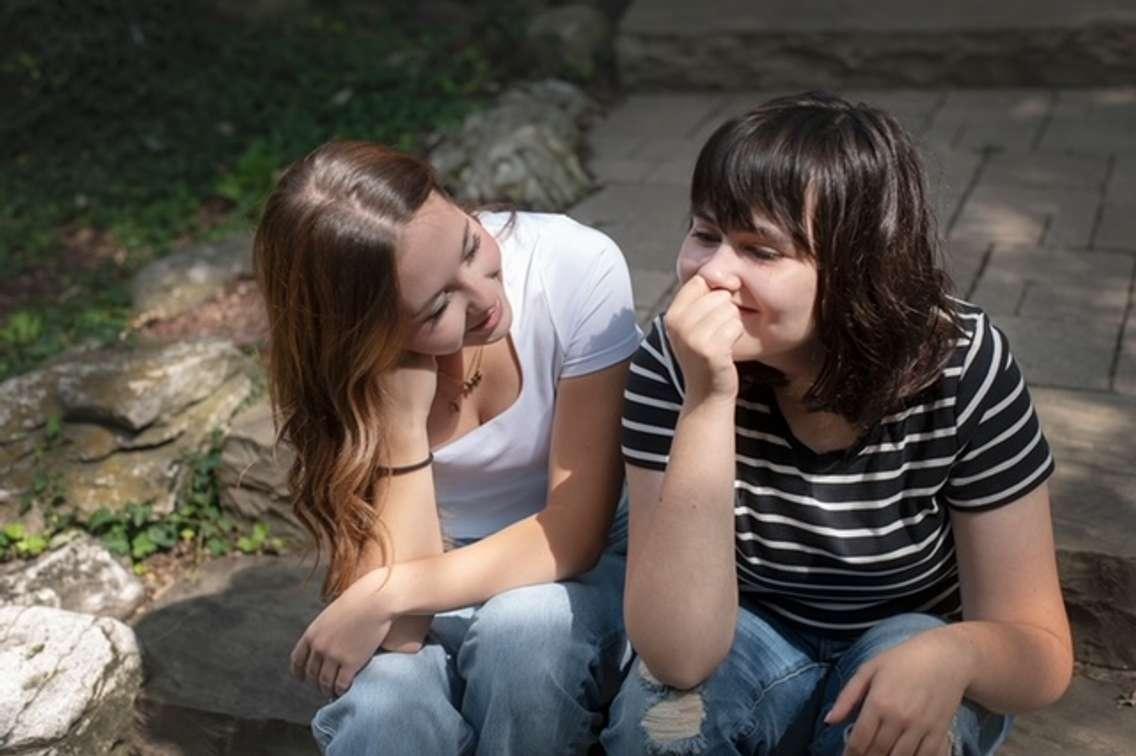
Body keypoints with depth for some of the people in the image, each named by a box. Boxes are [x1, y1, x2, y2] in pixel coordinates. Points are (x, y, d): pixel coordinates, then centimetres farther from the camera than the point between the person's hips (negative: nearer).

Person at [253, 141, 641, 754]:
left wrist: (385, 596, -28)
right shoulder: (337, 362, -20)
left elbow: (575, 531, -21)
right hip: (435, 596, -1)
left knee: (522, 627, -33)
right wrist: (402, 414, -33)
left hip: (573, 566, 1)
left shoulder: (578, 269, -24)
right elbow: (392, 603, -24)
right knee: (384, 703, -33)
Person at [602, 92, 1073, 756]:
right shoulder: (676, 361, -22)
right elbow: (678, 655, -30)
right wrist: (708, 400, -39)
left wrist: (954, 655, -40)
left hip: (905, 668, 0)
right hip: (752, 650, 0)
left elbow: (1040, 650, -16)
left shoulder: (963, 368, -22)